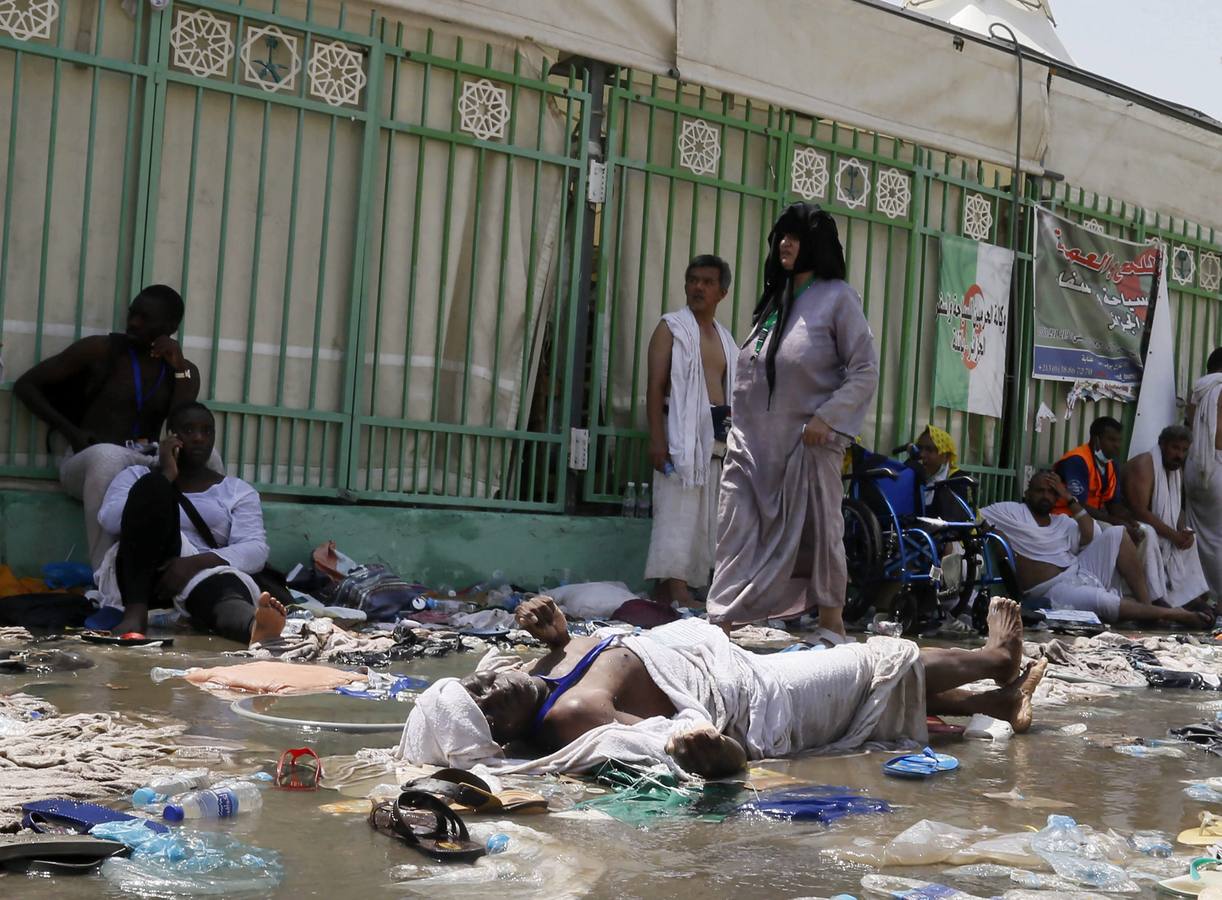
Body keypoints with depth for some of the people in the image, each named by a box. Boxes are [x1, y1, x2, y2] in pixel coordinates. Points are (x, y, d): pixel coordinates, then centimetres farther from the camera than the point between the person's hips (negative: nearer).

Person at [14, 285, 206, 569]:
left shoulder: (184, 370, 8)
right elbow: (25, 385, 3)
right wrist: (71, 432, -9)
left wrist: (179, 368, -9)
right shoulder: (100, 350, 0)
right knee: (107, 455, -40)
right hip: (88, 463, -3)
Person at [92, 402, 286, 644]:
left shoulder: (238, 491, 18)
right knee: (153, 487, -23)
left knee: (222, 584, -38)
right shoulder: (137, 475, 20)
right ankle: (135, 610, -38)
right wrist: (165, 477, 1)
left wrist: (194, 563, -18)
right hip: (139, 579, 0)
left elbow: (256, 551, -1)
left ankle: (253, 625, -76)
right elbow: (110, 520, -1)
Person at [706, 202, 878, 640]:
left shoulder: (837, 298, -2)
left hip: (810, 441, -6)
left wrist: (826, 419, -16)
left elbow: (865, 370, -7)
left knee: (818, 531, 3)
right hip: (754, 441, 6)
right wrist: (739, 426, 14)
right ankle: (721, 621, 1)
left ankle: (831, 625, 15)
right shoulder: (776, 297, 17)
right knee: (738, 531, 0)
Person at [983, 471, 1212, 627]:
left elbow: (1092, 538, 3)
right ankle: (1174, 614, -22)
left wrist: (1070, 499, 4)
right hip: (1055, 590, -7)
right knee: (1101, 600, -37)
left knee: (1116, 535, -8)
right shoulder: (1012, 512, 1)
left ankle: (1146, 603, -13)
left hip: (1081, 573, 7)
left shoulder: (1062, 521, 19)